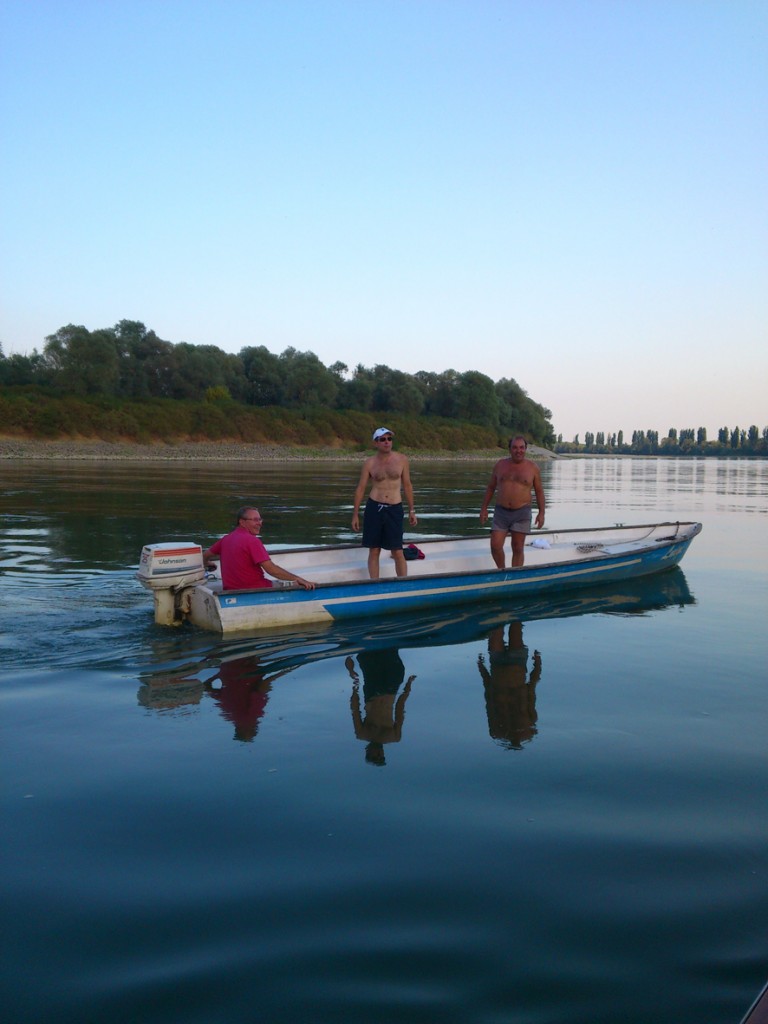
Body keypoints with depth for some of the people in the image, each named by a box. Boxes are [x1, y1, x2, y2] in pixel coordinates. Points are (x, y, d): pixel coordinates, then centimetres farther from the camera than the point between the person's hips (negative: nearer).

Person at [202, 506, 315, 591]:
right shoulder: (252, 540, -16)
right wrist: (297, 578, -25)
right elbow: (271, 569, -24)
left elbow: (205, 556, 23)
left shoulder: (226, 539, 9)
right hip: (254, 591, -8)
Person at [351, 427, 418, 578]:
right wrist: (355, 514, 3)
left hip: (395, 509, 0)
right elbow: (360, 488, 4)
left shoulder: (401, 460, 2)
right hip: (374, 508, 0)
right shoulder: (369, 463, 1)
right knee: (374, 551, 5)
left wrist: (411, 511, 8)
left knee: (398, 552, -2)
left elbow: (407, 486, 9)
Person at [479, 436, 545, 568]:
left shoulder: (532, 467, 3)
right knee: (495, 546, -4)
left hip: (522, 513, -2)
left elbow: (539, 491, 7)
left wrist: (541, 513, 1)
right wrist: (484, 508, 10)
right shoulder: (500, 465, 7)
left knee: (518, 549, 0)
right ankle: (501, 571, 20)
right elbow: (490, 487, 14)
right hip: (501, 512, 2)